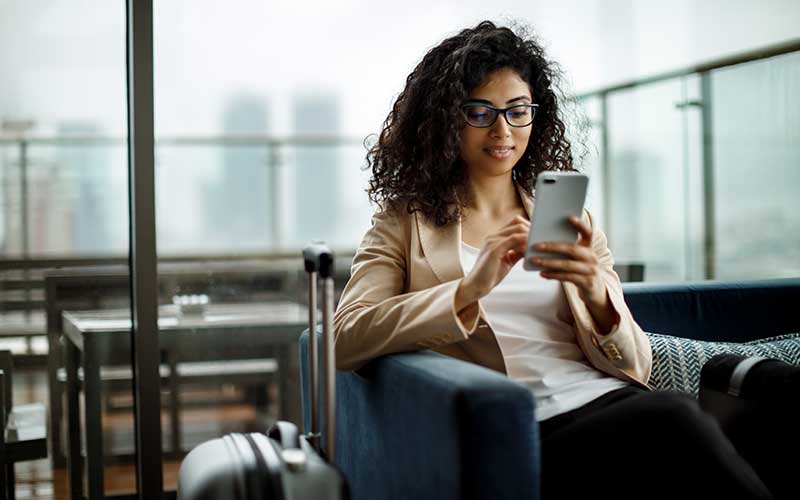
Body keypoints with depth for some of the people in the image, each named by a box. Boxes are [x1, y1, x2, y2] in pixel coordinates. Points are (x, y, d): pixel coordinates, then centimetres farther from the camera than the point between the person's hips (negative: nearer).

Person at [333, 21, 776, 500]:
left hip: (611, 403, 4)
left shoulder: (568, 221, 20)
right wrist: (471, 288, -19)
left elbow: (635, 367, 12)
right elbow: (344, 341, -6)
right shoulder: (404, 225, 11)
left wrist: (597, 294, -10)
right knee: (674, 419, -33)